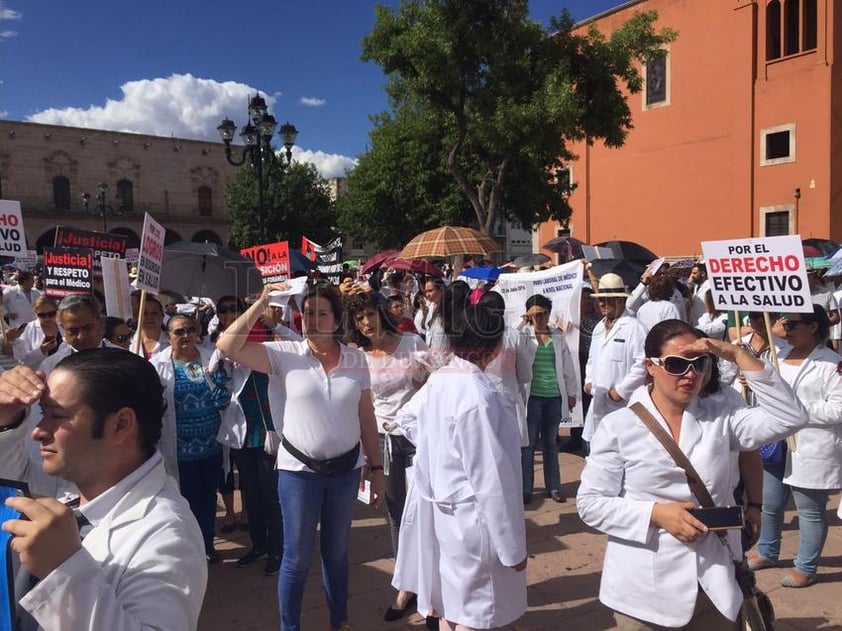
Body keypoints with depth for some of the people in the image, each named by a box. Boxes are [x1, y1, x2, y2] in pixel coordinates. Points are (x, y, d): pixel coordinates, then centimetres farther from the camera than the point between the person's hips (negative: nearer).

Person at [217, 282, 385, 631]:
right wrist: (262, 302, -20)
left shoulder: (356, 359, -2)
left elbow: (366, 417, 3)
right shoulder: (286, 354, -8)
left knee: (337, 551, 20)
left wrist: (377, 467, 4)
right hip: (298, 470, -2)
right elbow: (227, 345, -18)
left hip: (346, 469, 2)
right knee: (297, 557, 10)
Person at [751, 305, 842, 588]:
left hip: (810, 450, -7)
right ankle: (767, 553, 38)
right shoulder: (781, 355, 8)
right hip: (775, 445, 7)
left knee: (810, 511, 9)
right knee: (770, 504, 18)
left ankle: (806, 569, 25)